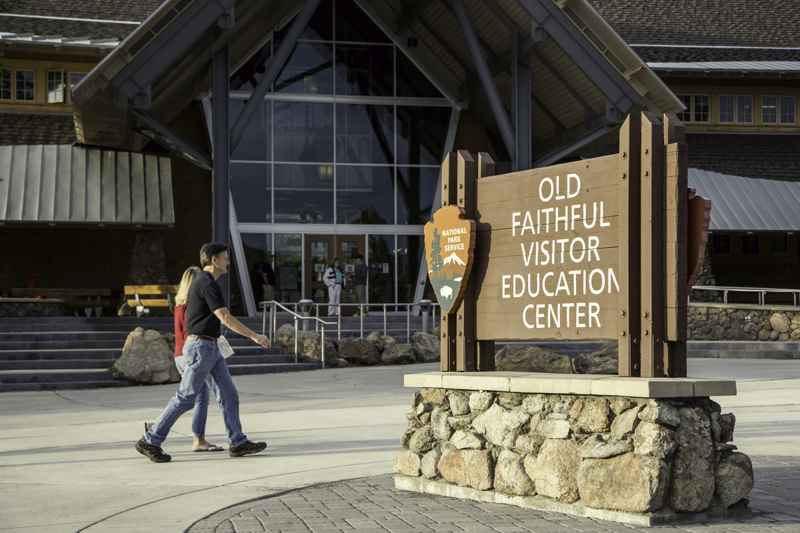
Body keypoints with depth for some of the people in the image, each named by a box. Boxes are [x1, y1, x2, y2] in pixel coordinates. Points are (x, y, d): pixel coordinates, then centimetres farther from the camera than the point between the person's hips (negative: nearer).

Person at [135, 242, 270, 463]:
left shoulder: (201, 282, 15)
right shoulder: (208, 284, -17)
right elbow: (226, 318, -23)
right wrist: (254, 336, -18)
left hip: (209, 348, 10)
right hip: (202, 347, -10)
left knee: (229, 393, 6)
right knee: (186, 398, -6)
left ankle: (238, 442, 6)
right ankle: (150, 441, 0)